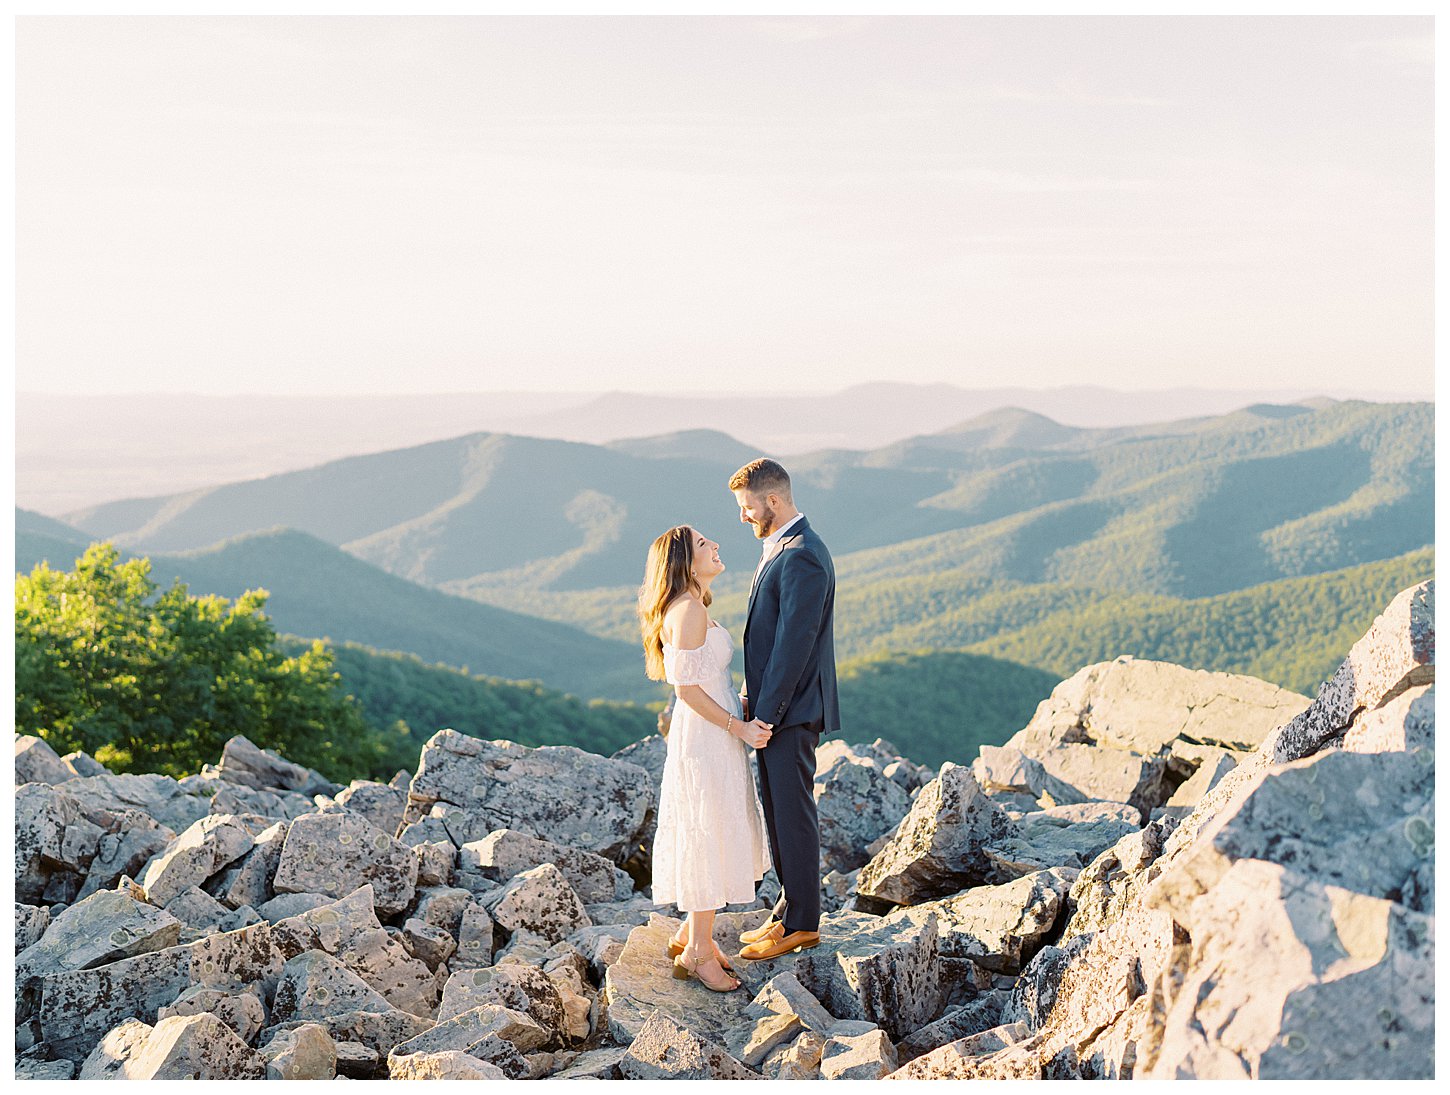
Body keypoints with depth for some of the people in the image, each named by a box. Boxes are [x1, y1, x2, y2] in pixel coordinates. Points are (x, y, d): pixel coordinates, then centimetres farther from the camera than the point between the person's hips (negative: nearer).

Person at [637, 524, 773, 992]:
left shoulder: (692, 607, 13)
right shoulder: (689, 610, -19)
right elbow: (687, 686, -21)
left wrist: (741, 718, 14)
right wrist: (738, 727, -17)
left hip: (712, 737, 10)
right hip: (704, 738, -10)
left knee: (720, 837, 17)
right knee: (711, 838, -1)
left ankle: (690, 936, 28)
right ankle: (698, 953, 10)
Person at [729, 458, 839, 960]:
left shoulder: (802, 557, -19)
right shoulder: (781, 548, 14)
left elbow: (794, 642, -21)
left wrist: (767, 712, -19)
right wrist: (752, 696, 11)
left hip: (791, 711, -10)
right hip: (772, 705, 10)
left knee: (793, 815, 0)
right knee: (778, 814, 16)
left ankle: (802, 923, 10)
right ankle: (789, 911, 26)